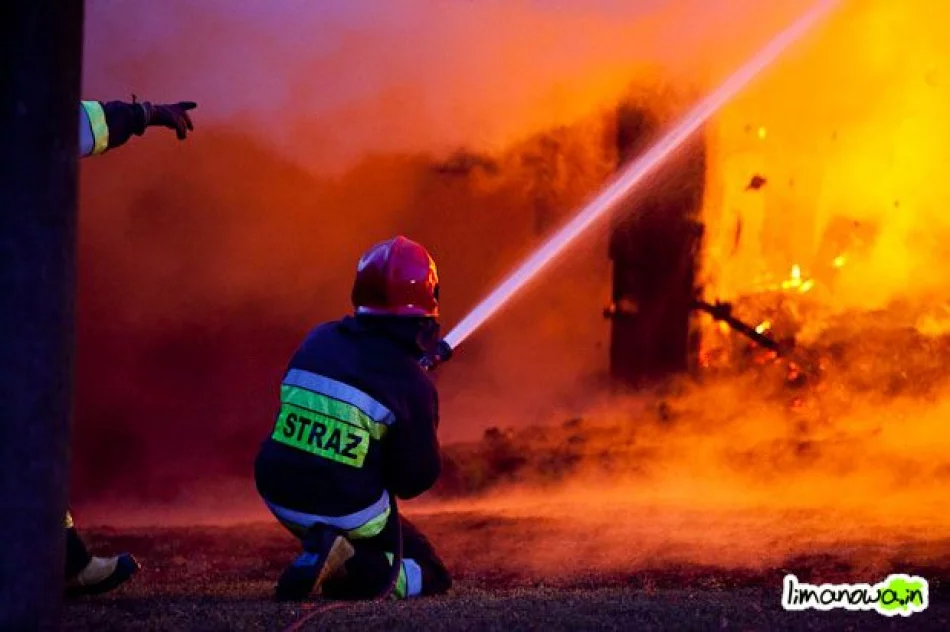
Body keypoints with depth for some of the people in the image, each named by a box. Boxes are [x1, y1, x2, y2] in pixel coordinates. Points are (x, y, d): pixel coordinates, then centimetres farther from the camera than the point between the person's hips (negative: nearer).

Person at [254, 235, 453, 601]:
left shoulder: (320, 340, -1)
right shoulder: (412, 383, -13)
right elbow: (416, 480, -8)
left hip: (279, 496, 6)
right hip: (349, 512, -5)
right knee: (431, 575, 13)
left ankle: (321, 557, 14)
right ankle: (350, 570, -14)